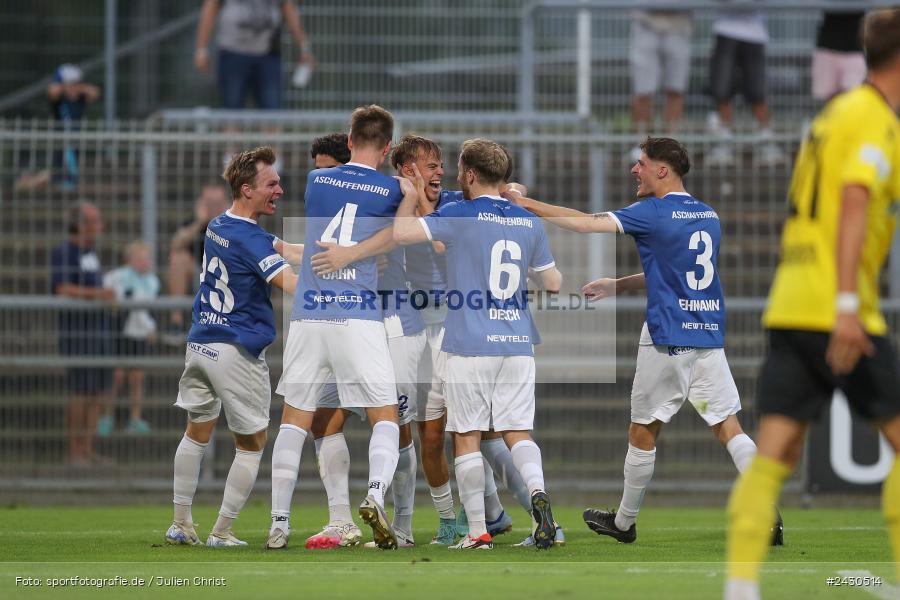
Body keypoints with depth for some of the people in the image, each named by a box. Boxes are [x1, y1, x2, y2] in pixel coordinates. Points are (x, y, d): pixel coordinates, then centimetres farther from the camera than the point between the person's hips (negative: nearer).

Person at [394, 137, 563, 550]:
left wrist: (413, 191, 0)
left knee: (467, 438, 4)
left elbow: (401, 233, -16)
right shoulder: (529, 222, 8)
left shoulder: (460, 216, -8)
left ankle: (478, 532, 2)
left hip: (469, 346, -4)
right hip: (518, 345, 4)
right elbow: (553, 283, 15)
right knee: (518, 432, 7)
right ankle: (537, 491, -22)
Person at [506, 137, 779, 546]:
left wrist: (529, 205, -4)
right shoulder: (709, 216, 14)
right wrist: (616, 286, 27)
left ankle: (624, 523, 20)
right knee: (729, 428, 2)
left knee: (642, 433, 9)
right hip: (710, 337, 6)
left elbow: (586, 224, -13)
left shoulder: (653, 213, -9)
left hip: (667, 341, -6)